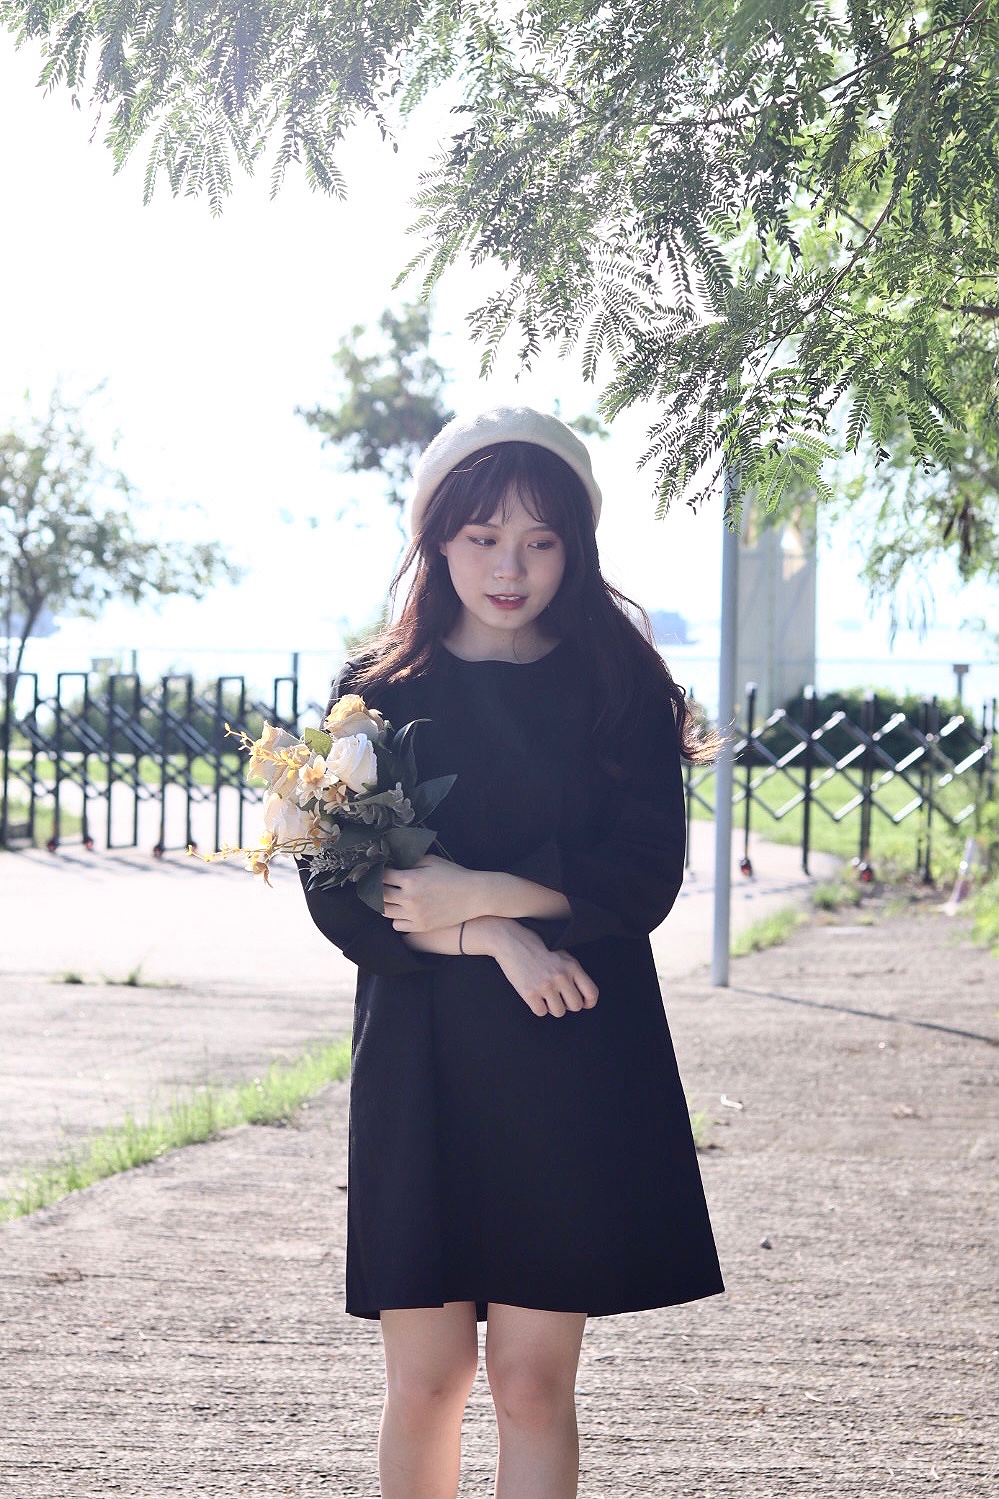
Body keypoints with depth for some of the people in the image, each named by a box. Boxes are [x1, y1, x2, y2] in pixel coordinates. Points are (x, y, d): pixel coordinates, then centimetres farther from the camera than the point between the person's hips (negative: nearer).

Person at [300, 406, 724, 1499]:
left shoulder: (619, 690, 5)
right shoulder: (380, 693, 5)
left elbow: (642, 879, -5)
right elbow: (338, 895, -2)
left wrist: (474, 894, -13)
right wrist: (496, 937, -15)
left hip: (574, 1070, 0)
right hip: (421, 1057, 1)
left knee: (534, 1381, 0)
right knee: (424, 1380, 1)